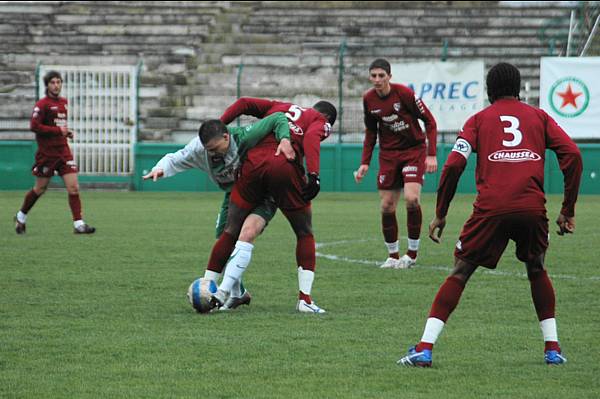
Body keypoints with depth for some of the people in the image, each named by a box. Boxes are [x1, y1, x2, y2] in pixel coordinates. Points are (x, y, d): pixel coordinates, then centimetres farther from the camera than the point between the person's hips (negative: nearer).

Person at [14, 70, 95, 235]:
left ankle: (79, 224, -9)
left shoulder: (63, 102, 13)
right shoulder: (42, 104, -10)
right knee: (40, 189, 6)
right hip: (47, 152, -5)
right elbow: (34, 126, -19)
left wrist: (67, 131, 8)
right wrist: (58, 130, -19)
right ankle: (21, 217, 28)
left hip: (63, 151, 6)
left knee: (73, 187, -7)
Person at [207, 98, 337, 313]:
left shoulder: (280, 107, 33)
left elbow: (244, 103, 20)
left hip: (254, 162, 3)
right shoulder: (321, 122, 19)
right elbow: (311, 139, -4)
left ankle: (217, 294, 5)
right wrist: (314, 175, -15)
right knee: (305, 234, 15)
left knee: (232, 231, 12)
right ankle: (304, 298, 11)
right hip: (286, 167, -3)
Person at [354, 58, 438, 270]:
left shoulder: (404, 93, -17)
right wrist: (365, 162, 6)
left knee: (411, 198, -22)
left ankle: (412, 253, -6)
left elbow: (429, 121, -11)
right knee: (387, 207, -1)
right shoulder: (368, 99, -2)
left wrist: (431, 155, -17)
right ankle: (393, 256, 15)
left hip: (414, 150, -5)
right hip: (388, 154, 5)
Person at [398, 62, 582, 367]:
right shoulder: (538, 117, 20)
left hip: (491, 208, -2)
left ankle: (424, 349, -4)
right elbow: (572, 154, 6)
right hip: (532, 207, 2)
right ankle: (553, 349, 19)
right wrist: (568, 210, 11)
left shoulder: (479, 119, 16)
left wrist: (440, 213, 8)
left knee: (459, 274, 6)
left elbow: (454, 164, 2)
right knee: (537, 271, 25)